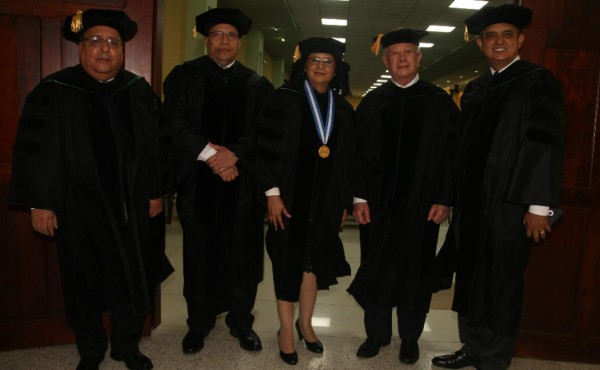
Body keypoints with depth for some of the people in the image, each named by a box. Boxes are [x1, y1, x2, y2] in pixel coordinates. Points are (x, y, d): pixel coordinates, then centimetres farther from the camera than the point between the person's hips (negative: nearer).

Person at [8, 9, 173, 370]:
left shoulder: (140, 91, 2)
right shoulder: (54, 92, -6)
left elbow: (156, 145, 5)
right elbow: (34, 149, -5)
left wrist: (156, 191, 3)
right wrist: (40, 203, -8)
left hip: (132, 206, 2)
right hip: (79, 207, -2)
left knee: (133, 278, 11)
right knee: (86, 282, 13)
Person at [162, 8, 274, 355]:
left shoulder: (258, 85, 10)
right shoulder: (184, 76, 7)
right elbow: (176, 122, -4)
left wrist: (233, 154, -15)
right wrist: (211, 153, -15)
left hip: (243, 183, 1)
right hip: (197, 180, 0)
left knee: (242, 254, 6)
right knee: (200, 254, 8)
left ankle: (242, 321, 22)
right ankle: (199, 323, 23)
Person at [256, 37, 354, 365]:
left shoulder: (343, 110, 8)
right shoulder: (285, 100, -5)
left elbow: (348, 160, 11)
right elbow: (266, 148, -9)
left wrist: (344, 202, 8)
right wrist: (272, 192, -16)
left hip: (325, 199, 4)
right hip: (290, 196, -3)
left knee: (313, 261, 11)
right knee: (289, 261, 5)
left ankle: (305, 323, 29)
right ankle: (286, 329, 20)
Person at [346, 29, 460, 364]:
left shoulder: (439, 101, 1)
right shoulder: (372, 102, 5)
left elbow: (452, 154, -1)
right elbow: (359, 153, 2)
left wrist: (445, 199, -7)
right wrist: (359, 197, -5)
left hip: (421, 202, -1)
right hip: (377, 201, 2)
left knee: (414, 270, 10)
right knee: (376, 268, 10)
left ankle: (410, 337, 28)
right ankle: (377, 333, 28)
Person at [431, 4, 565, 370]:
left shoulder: (539, 82, -5)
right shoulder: (475, 89, 13)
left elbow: (547, 145, -11)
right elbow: (465, 145, 13)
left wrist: (539, 205, -16)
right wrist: (455, 194, 10)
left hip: (509, 202, -6)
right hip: (472, 201, 6)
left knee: (500, 283, 4)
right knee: (470, 278, 12)